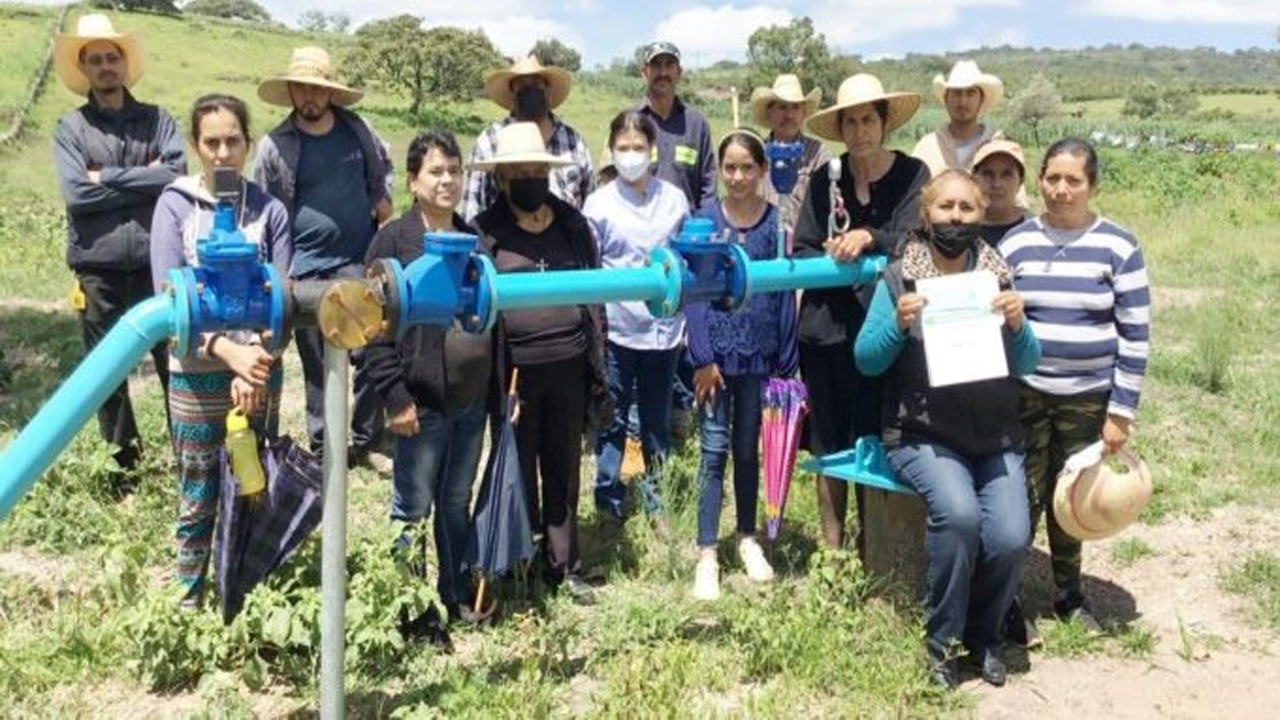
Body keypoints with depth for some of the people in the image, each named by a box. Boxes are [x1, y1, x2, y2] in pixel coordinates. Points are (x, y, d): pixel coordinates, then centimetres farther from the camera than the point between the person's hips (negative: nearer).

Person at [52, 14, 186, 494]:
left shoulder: (156, 119, 7)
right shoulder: (70, 128, 4)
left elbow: (176, 174, -10)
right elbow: (76, 194, -10)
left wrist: (108, 178, -10)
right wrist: (145, 179, -8)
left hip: (156, 263, 0)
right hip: (99, 269, 0)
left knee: (174, 363, 7)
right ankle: (122, 466, 23)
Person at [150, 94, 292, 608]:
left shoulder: (269, 210, 1)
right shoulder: (175, 205, -2)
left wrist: (255, 359, -15)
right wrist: (228, 350, -21)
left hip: (259, 372, 1)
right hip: (197, 375, -1)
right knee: (198, 499, 8)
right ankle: (189, 601, 24)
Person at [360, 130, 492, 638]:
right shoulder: (394, 240, -7)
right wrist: (394, 396, -16)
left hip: (472, 399, 6)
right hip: (422, 403, -5)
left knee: (458, 504, 18)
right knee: (413, 511, 4)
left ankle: (456, 597, 31)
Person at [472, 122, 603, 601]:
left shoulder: (572, 224, 7)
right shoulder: (484, 232, -3)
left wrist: (598, 364, 7)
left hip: (569, 367, 3)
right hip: (517, 371, -3)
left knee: (564, 470, 14)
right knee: (519, 472, 8)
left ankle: (563, 565, 28)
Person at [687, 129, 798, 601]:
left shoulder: (776, 222, 1)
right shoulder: (704, 220, -2)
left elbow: (785, 294, 2)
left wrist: (786, 363, 0)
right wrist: (702, 358, -11)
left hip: (760, 354, 1)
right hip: (717, 352, -1)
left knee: (748, 449, 14)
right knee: (715, 450, 0)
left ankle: (747, 538, 29)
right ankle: (707, 554, 7)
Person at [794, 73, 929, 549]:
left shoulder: (911, 175, 2)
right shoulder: (824, 180, 6)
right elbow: (801, 252, 4)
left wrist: (868, 239, -26)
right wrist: (832, 258, -15)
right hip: (828, 328, 2)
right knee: (830, 447, 8)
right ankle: (831, 551, 21)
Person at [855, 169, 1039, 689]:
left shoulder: (997, 276, 8)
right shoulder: (899, 277, 2)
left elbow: (1026, 365, 6)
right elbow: (865, 360, -1)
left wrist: (1018, 325, -14)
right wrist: (898, 324, -18)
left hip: (995, 437, 3)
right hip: (923, 435, -2)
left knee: (1011, 538, -18)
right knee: (958, 513, -29)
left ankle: (984, 635, 13)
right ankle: (941, 640, -4)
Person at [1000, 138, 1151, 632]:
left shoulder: (1118, 248, -3)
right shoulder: (1015, 243, 0)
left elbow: (1135, 335, -2)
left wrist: (1121, 412, -5)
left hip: (1087, 399, 0)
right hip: (1023, 395, 0)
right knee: (1022, 500, -1)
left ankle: (1069, 594, 32)